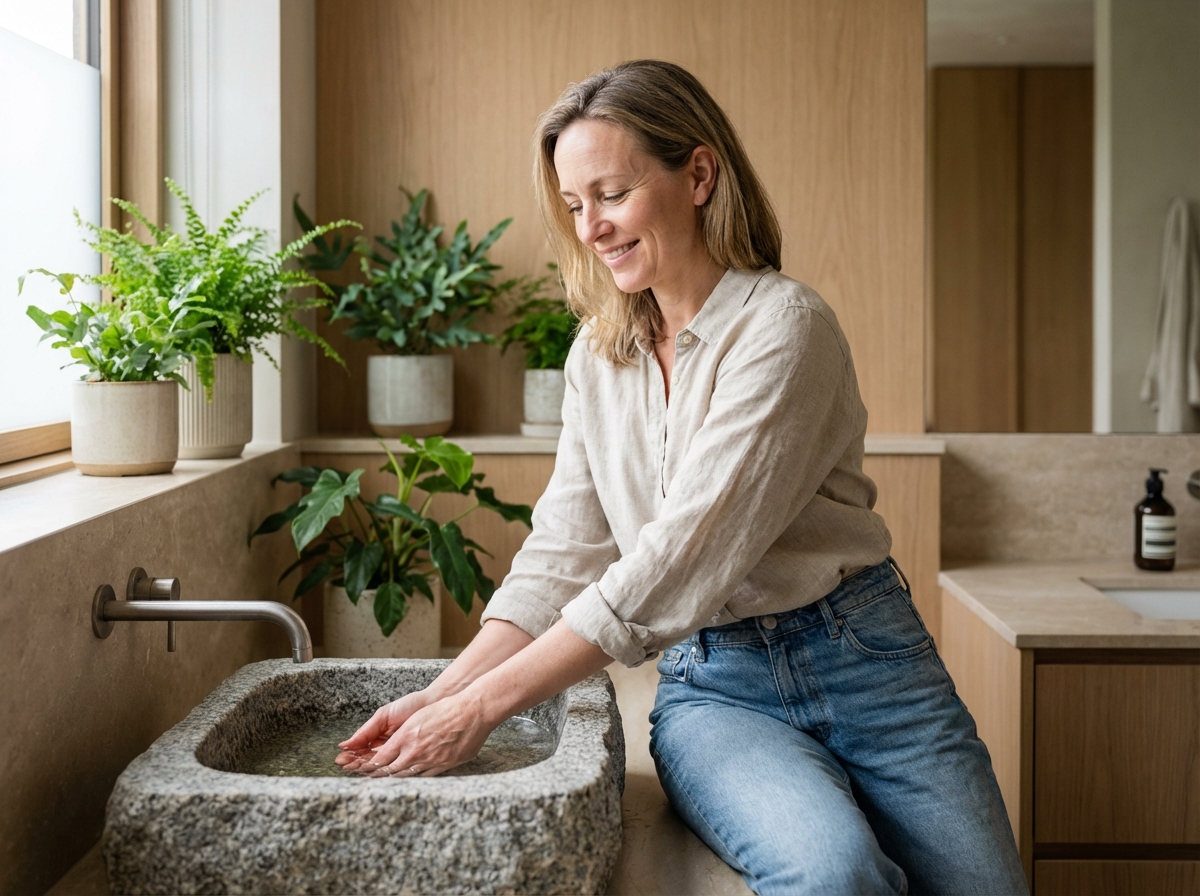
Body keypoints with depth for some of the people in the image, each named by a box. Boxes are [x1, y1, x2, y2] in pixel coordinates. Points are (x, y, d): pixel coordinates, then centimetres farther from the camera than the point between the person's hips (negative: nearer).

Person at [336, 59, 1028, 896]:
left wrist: (484, 706, -22)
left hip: (859, 662, -2)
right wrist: (442, 695, -8)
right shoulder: (598, 357, 7)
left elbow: (686, 554, -22)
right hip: (713, 686, 2)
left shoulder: (783, 325, -14)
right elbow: (561, 559, 6)